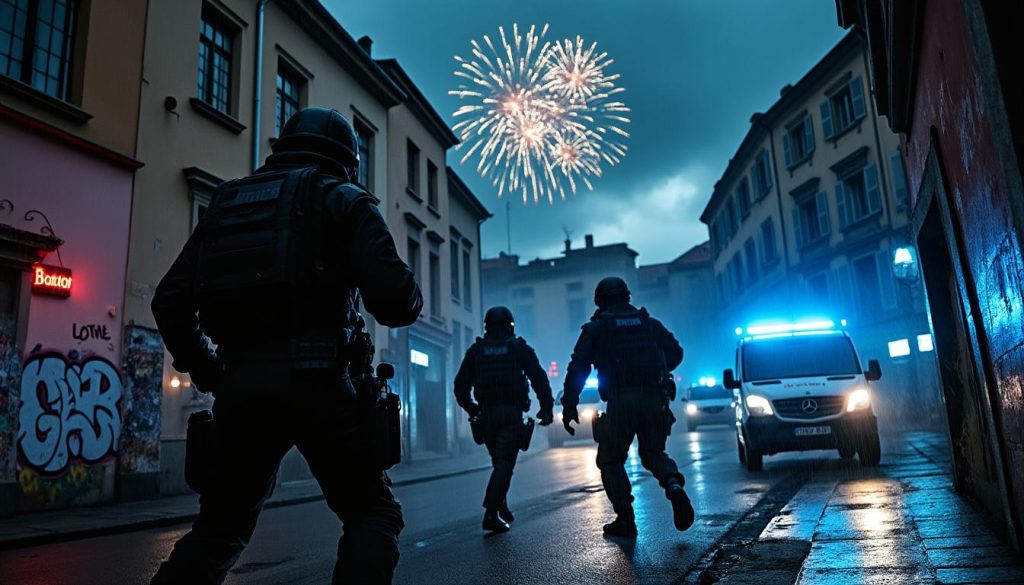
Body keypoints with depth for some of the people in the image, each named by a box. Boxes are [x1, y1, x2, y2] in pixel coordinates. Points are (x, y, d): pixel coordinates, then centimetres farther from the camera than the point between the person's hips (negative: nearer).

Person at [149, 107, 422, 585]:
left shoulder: (226, 202, 20)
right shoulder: (345, 201, 6)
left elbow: (170, 302, 15)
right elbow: (393, 299, -8)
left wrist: (206, 372, 24)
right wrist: (410, 299, 15)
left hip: (239, 383, 5)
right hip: (315, 381, -5)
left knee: (219, 525, 21)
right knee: (373, 513, 10)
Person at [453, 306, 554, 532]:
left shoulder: (476, 350, 10)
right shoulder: (520, 348, 6)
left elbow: (460, 385, 10)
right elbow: (539, 379, -2)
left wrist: (470, 408, 23)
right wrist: (547, 408, 3)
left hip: (487, 414, 3)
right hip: (512, 414, -3)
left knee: (500, 462, 18)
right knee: (504, 463, -4)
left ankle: (501, 508, 16)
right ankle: (492, 513, -14)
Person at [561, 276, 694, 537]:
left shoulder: (595, 327, 6)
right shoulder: (649, 322, 16)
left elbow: (578, 367, -1)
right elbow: (675, 352, 15)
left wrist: (569, 405, 0)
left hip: (619, 403, -3)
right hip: (653, 399, 3)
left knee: (610, 460, 12)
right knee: (653, 452, 20)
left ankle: (625, 520, 6)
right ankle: (674, 486, -9)